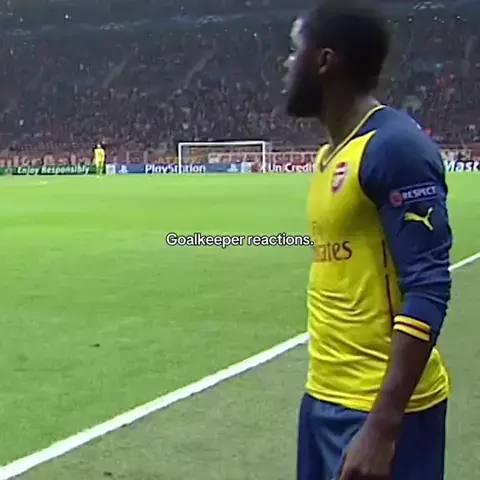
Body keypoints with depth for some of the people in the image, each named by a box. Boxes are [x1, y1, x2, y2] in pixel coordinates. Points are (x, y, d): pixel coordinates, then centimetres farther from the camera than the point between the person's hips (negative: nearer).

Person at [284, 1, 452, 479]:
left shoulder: (395, 145, -15)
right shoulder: (330, 155, 11)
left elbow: (428, 292, -20)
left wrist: (382, 425, -24)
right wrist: (324, 392, 15)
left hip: (379, 408, -8)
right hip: (325, 398, 8)